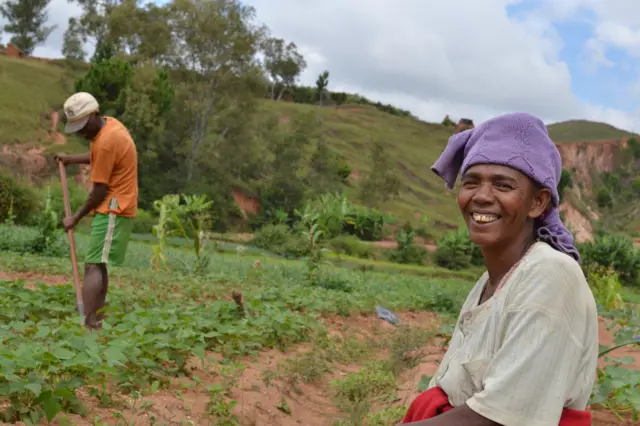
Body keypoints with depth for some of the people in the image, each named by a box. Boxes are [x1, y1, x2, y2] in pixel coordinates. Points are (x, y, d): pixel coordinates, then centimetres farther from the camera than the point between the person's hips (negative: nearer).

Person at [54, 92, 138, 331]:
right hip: (115, 208, 10)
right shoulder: (110, 124, 9)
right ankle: (96, 322, 21)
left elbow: (100, 190, -17)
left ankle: (89, 326, -21)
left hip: (113, 210, -10)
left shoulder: (106, 141, -21)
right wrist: (71, 159, 18)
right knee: (99, 265, 14)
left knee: (93, 266, -16)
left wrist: (76, 218, -7)